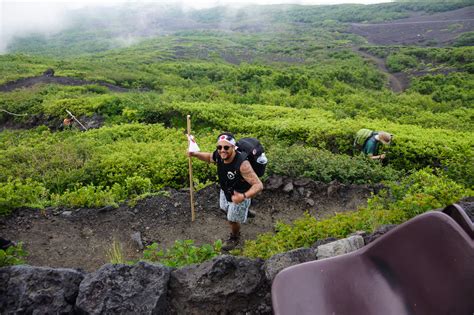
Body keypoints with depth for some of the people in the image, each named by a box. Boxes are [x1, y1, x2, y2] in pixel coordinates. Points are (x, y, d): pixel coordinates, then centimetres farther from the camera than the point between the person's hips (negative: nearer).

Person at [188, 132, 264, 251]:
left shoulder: (242, 164, -43)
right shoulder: (219, 155, -23)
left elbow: (258, 185, -42)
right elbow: (209, 157, 3)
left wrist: (244, 196, -58)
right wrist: (195, 154, -15)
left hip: (239, 196, -6)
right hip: (225, 191, 6)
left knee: (233, 220, 16)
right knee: (228, 211, 32)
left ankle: (234, 238, 51)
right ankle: (235, 231, 65)